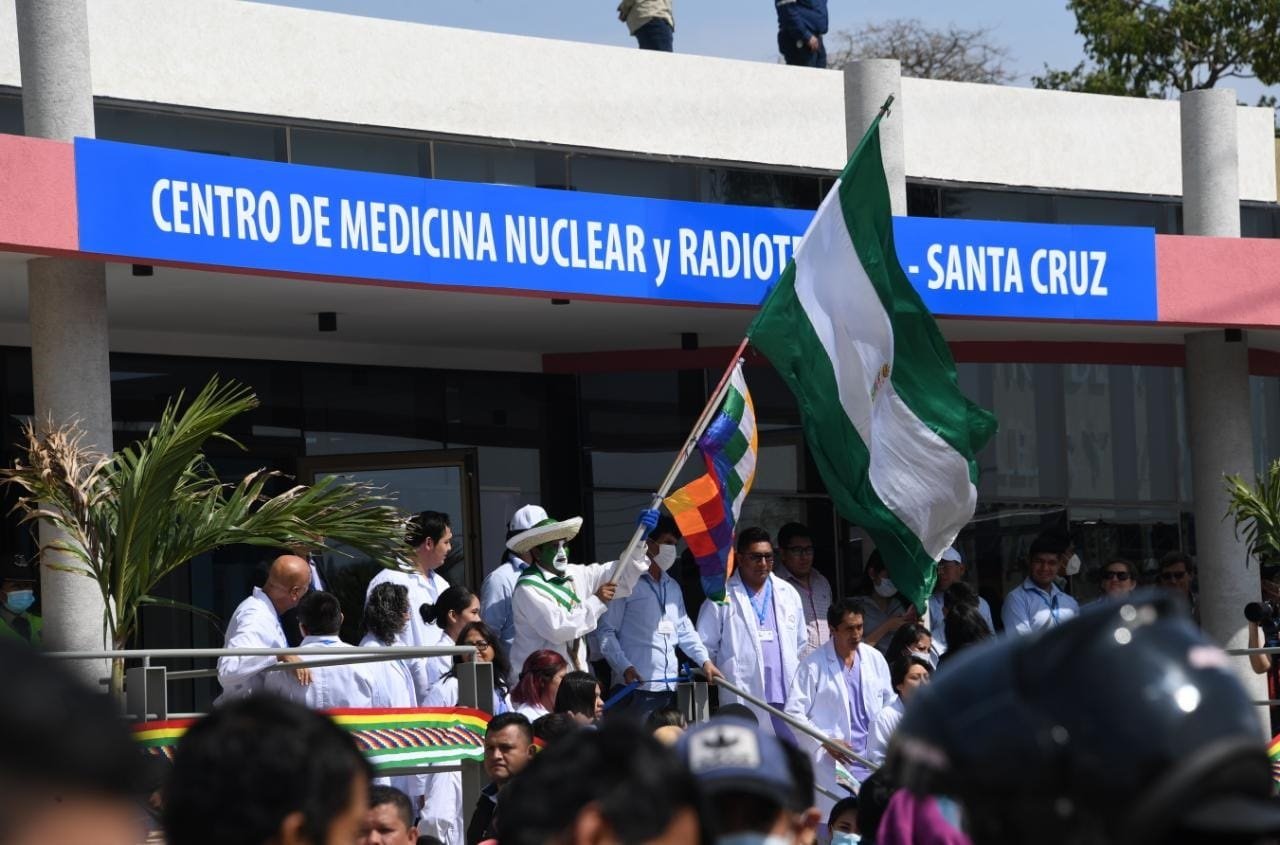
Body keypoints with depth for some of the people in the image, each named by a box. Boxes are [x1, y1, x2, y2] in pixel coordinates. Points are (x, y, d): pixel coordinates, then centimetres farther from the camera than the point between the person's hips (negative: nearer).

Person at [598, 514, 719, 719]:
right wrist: (624, 667, -17)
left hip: (669, 686, 7)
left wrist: (705, 660, 9)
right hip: (638, 686, -7)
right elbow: (607, 631, -6)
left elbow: (685, 630, 25)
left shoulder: (672, 587, 21)